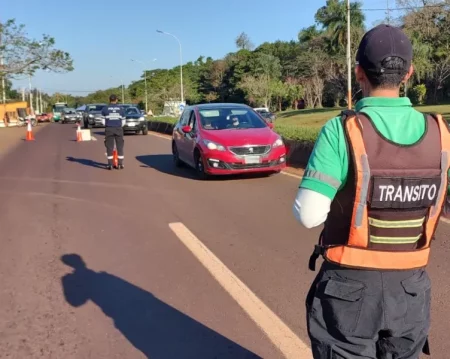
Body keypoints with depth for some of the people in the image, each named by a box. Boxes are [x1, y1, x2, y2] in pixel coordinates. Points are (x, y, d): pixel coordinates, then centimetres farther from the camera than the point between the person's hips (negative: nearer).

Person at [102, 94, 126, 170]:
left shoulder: (105, 108, 0)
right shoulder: (120, 108, 4)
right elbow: (123, 121, 7)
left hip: (109, 129, -1)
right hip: (118, 128, 1)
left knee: (109, 147, 4)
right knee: (120, 147, 7)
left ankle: (110, 164, 2)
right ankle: (120, 164, 6)